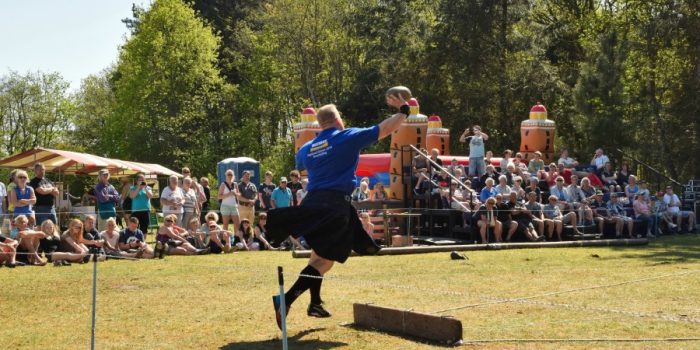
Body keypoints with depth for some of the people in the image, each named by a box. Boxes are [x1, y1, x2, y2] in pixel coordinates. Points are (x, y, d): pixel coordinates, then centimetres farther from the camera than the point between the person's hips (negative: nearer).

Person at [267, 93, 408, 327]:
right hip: (336, 204, -7)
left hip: (312, 202, 7)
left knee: (319, 254, 23)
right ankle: (285, 300, -23)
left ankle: (315, 303, 28)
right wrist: (403, 110, 17)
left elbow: (300, 166, 39)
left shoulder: (307, 148, 15)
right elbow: (386, 129, 2)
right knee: (323, 260, -9)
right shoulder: (348, 137, 0)